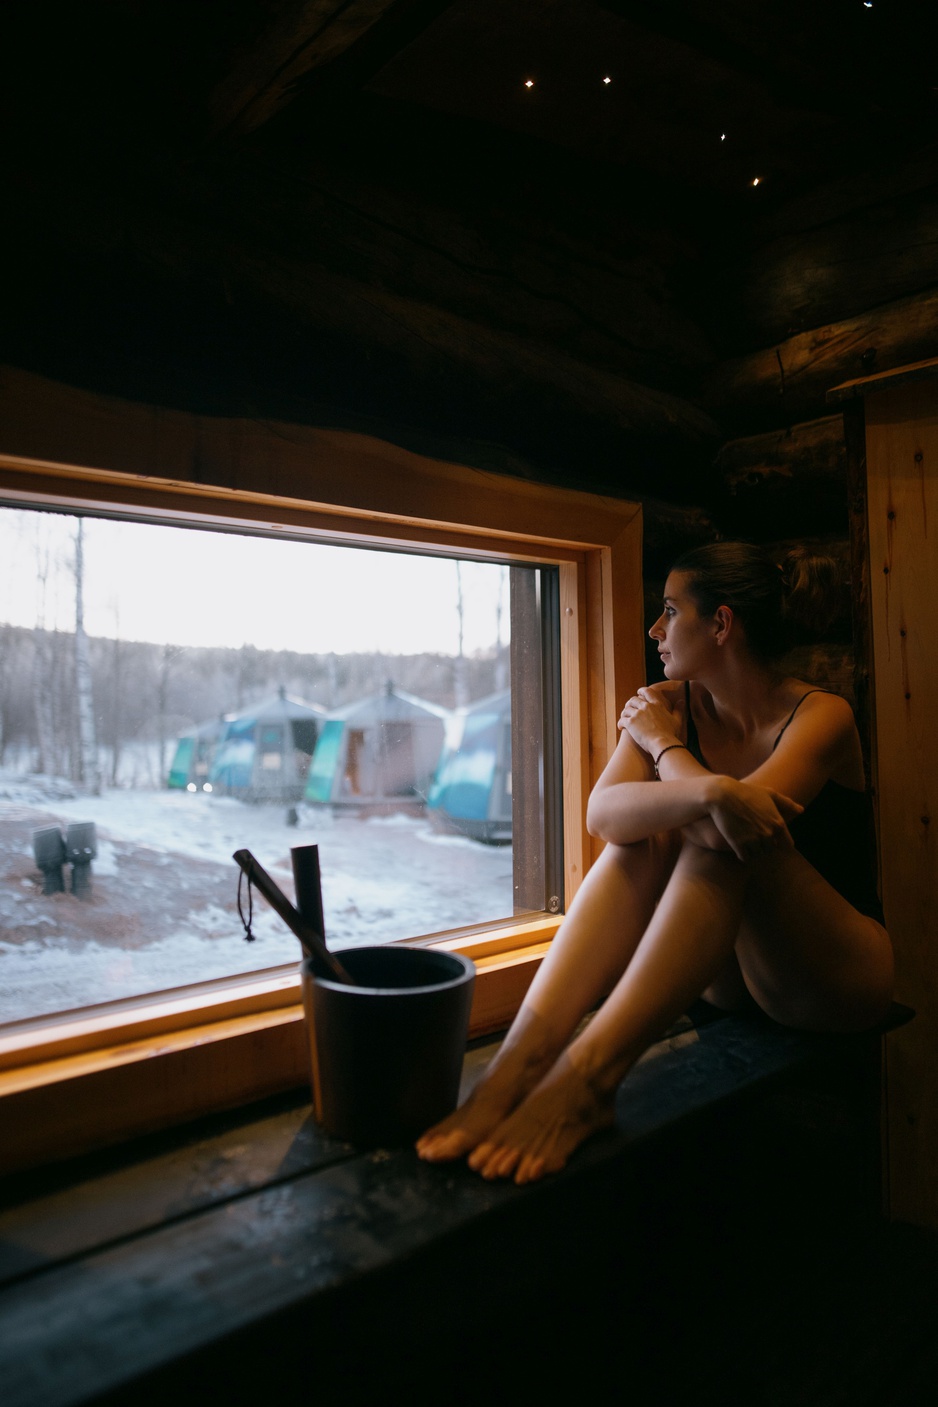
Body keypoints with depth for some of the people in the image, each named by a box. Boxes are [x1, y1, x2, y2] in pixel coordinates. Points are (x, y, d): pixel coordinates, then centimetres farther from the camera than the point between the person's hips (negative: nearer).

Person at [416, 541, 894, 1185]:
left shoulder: (821, 716, -14)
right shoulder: (670, 703, -2)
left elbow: (739, 822, -32)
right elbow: (603, 812, -21)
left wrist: (662, 743, -16)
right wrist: (708, 794, -39)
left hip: (839, 977, -4)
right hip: (729, 973, 4)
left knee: (722, 834, -31)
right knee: (647, 834, -23)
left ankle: (586, 1077, -42)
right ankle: (519, 1062, -37)